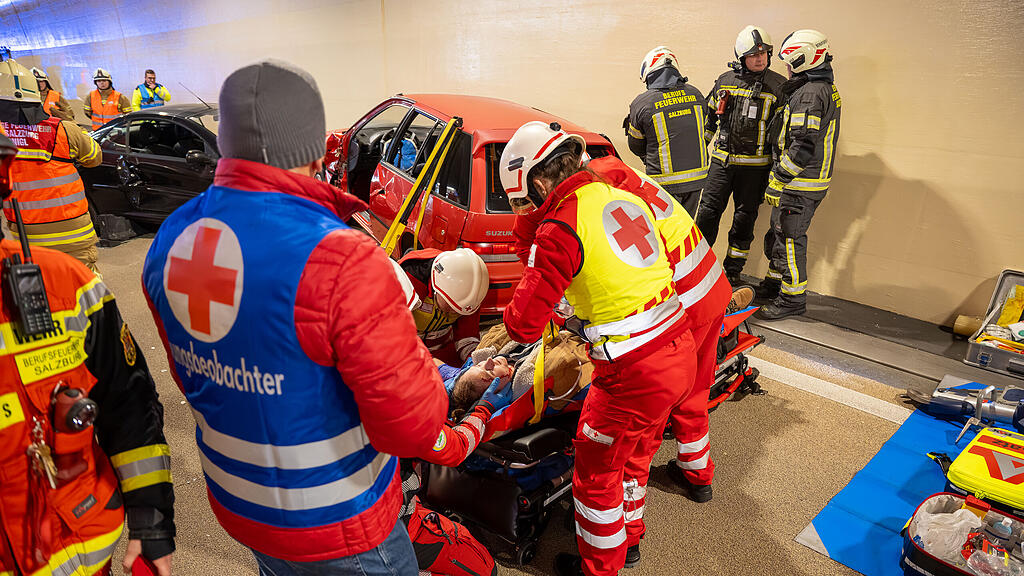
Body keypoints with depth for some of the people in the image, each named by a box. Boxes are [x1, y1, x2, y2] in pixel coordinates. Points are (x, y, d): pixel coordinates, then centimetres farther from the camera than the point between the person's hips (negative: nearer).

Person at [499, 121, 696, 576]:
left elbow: (524, 325, -16)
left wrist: (513, 314, 6)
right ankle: (627, 538, 52)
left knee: (596, 472, 15)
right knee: (635, 453, 29)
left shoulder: (560, 228, -17)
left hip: (634, 375, -8)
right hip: (680, 351, 8)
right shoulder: (622, 196, 6)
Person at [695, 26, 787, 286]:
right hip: (722, 159, 2)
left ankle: (733, 270, 19)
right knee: (708, 211, -1)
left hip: (755, 165, -2)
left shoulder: (778, 86, -2)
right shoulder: (725, 81, 6)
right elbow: (709, 117, 19)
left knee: (745, 218, 6)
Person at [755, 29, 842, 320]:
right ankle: (774, 284, 33)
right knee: (778, 233, 19)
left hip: (799, 185, -10)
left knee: (789, 239, -2)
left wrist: (778, 180, -19)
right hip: (814, 179, 10)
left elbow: (804, 146, -25)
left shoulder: (810, 93, -18)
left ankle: (793, 298, 9)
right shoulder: (827, 89, 16)